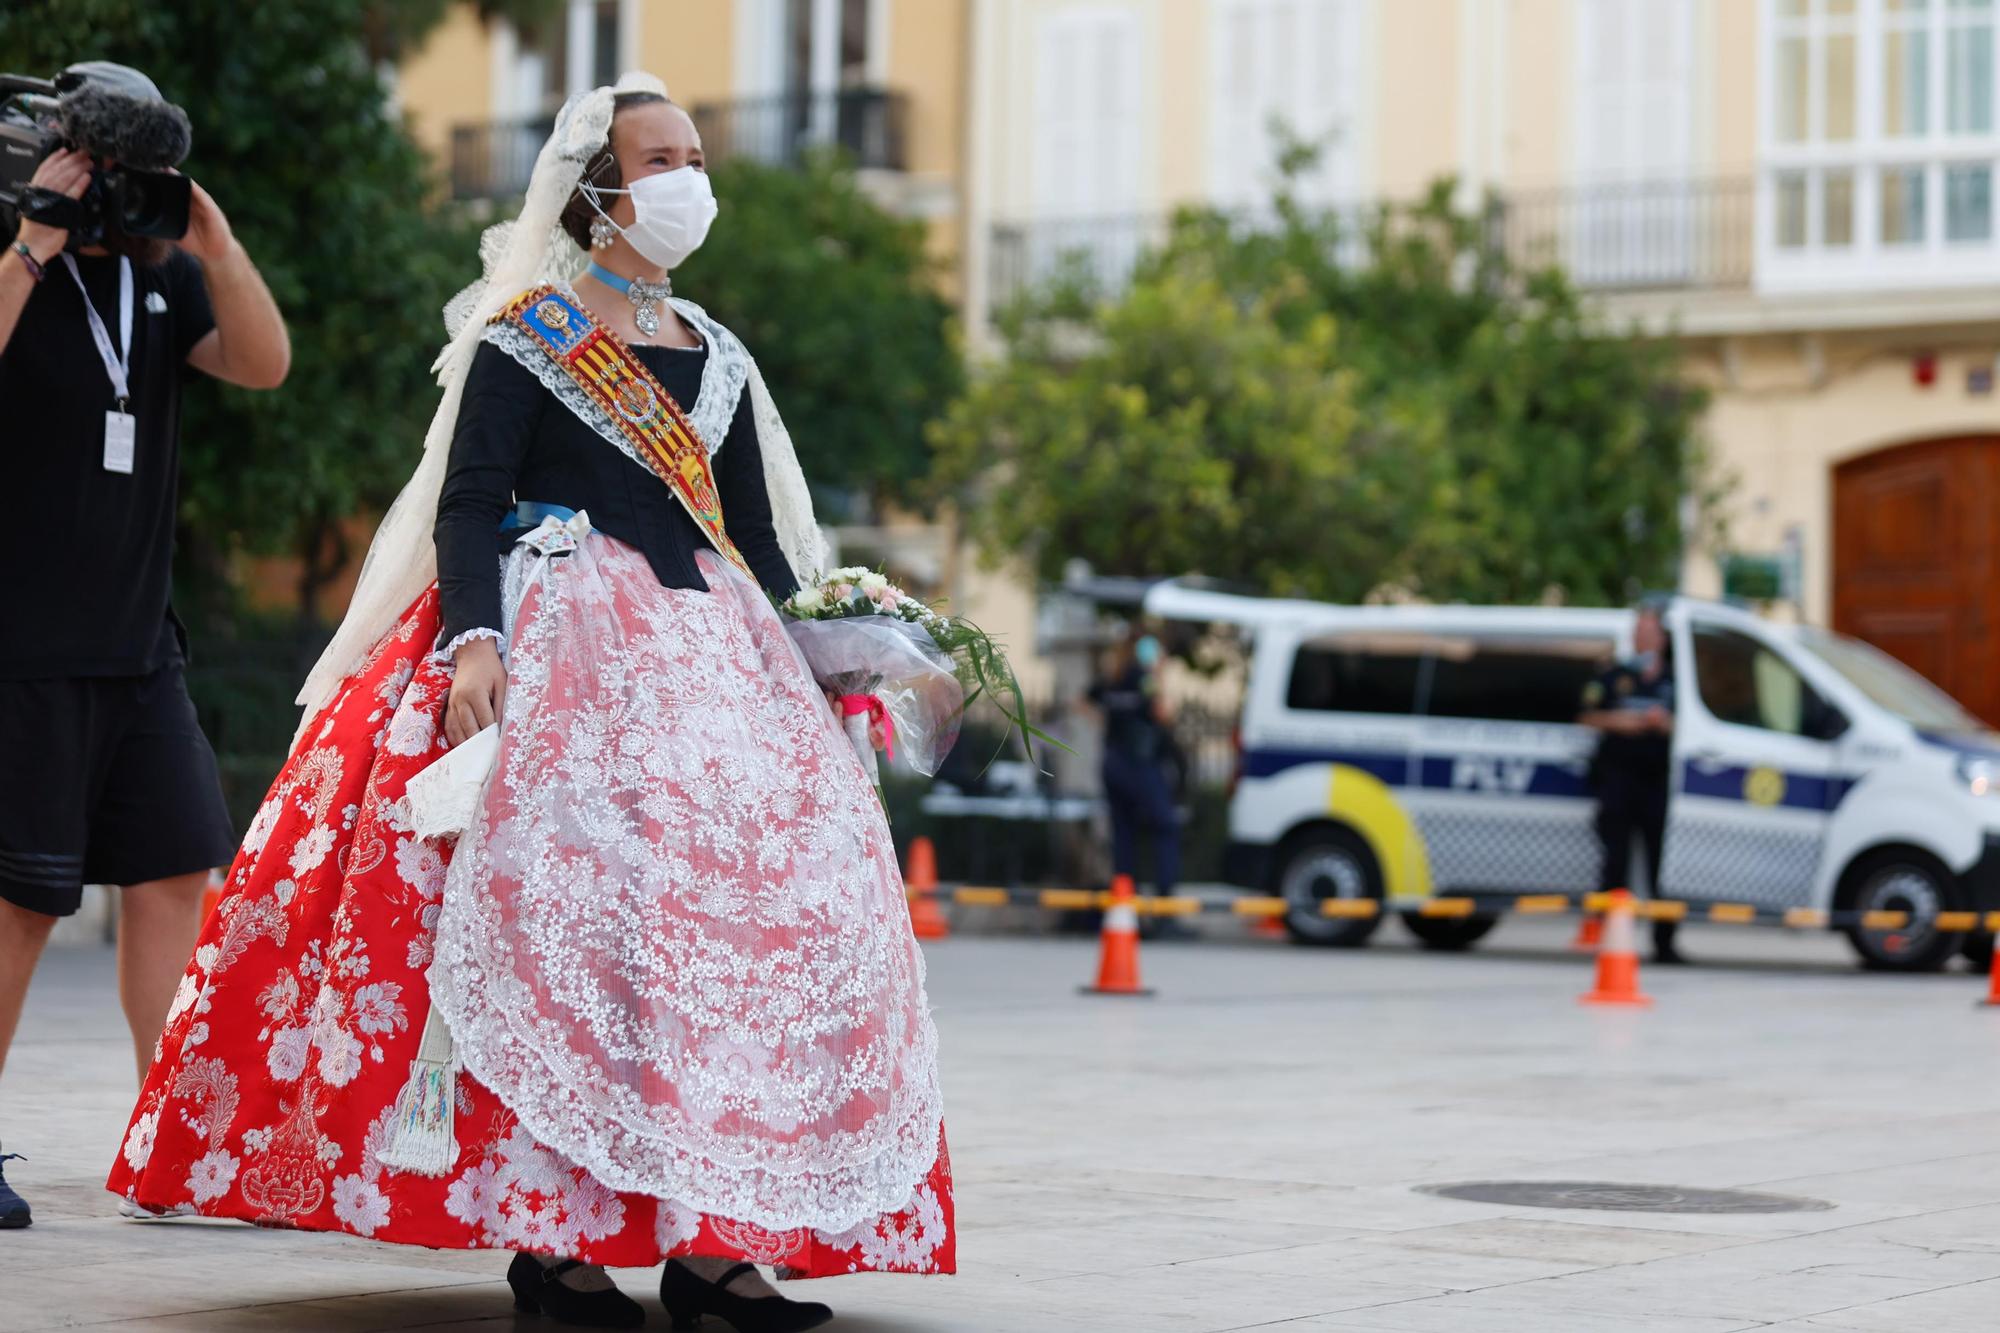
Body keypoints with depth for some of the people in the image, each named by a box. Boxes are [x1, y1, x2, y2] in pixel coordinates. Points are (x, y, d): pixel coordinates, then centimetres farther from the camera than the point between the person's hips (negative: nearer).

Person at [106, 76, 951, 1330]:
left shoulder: (719, 361, 19)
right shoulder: (524, 336, 2)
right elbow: (466, 504, -6)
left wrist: (815, 660, 10)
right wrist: (472, 639, -22)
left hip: (702, 654, 6)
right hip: (556, 648, -6)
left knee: (763, 904, -7)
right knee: (560, 908, -19)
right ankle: (545, 1226, -14)